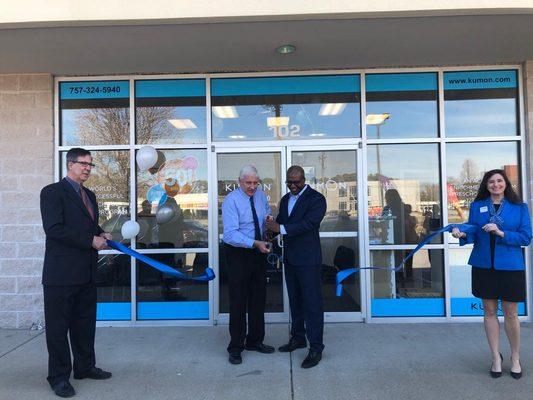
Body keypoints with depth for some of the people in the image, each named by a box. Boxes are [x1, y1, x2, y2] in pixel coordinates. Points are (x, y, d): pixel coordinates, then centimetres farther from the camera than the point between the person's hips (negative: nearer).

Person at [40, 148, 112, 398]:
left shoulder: (89, 195, 16)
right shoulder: (52, 192, -8)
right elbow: (54, 229, -18)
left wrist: (101, 234, 4)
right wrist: (91, 241, -18)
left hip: (87, 273, 8)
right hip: (61, 273, -7)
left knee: (85, 323, 16)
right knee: (58, 326, 4)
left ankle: (85, 367, 31)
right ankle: (59, 377, 17)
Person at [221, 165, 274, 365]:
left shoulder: (261, 195, 4)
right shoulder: (231, 200, -16)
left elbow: (268, 214, 20)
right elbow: (231, 234, -23)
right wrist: (255, 243, -33)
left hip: (258, 252, 6)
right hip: (238, 253, -6)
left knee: (259, 298, 14)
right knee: (238, 301, 1)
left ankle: (255, 341, 31)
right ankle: (235, 347, 17)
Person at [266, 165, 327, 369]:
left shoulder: (316, 199, -10)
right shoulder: (285, 199, 14)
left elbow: (309, 223, -22)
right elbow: (280, 222, 15)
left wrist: (282, 228, -26)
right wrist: (272, 226, -7)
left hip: (308, 260, -7)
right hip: (290, 258, 8)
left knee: (312, 303, -2)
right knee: (295, 300, 17)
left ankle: (316, 348, 6)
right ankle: (298, 338, 32)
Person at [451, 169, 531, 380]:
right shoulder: (476, 206, 6)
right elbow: (473, 235, 5)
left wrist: (501, 233, -18)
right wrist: (462, 234, -17)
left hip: (510, 266, -1)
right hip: (484, 266, 2)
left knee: (511, 314, 6)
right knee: (489, 311, 9)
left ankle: (515, 358, 27)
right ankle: (496, 357, 24)